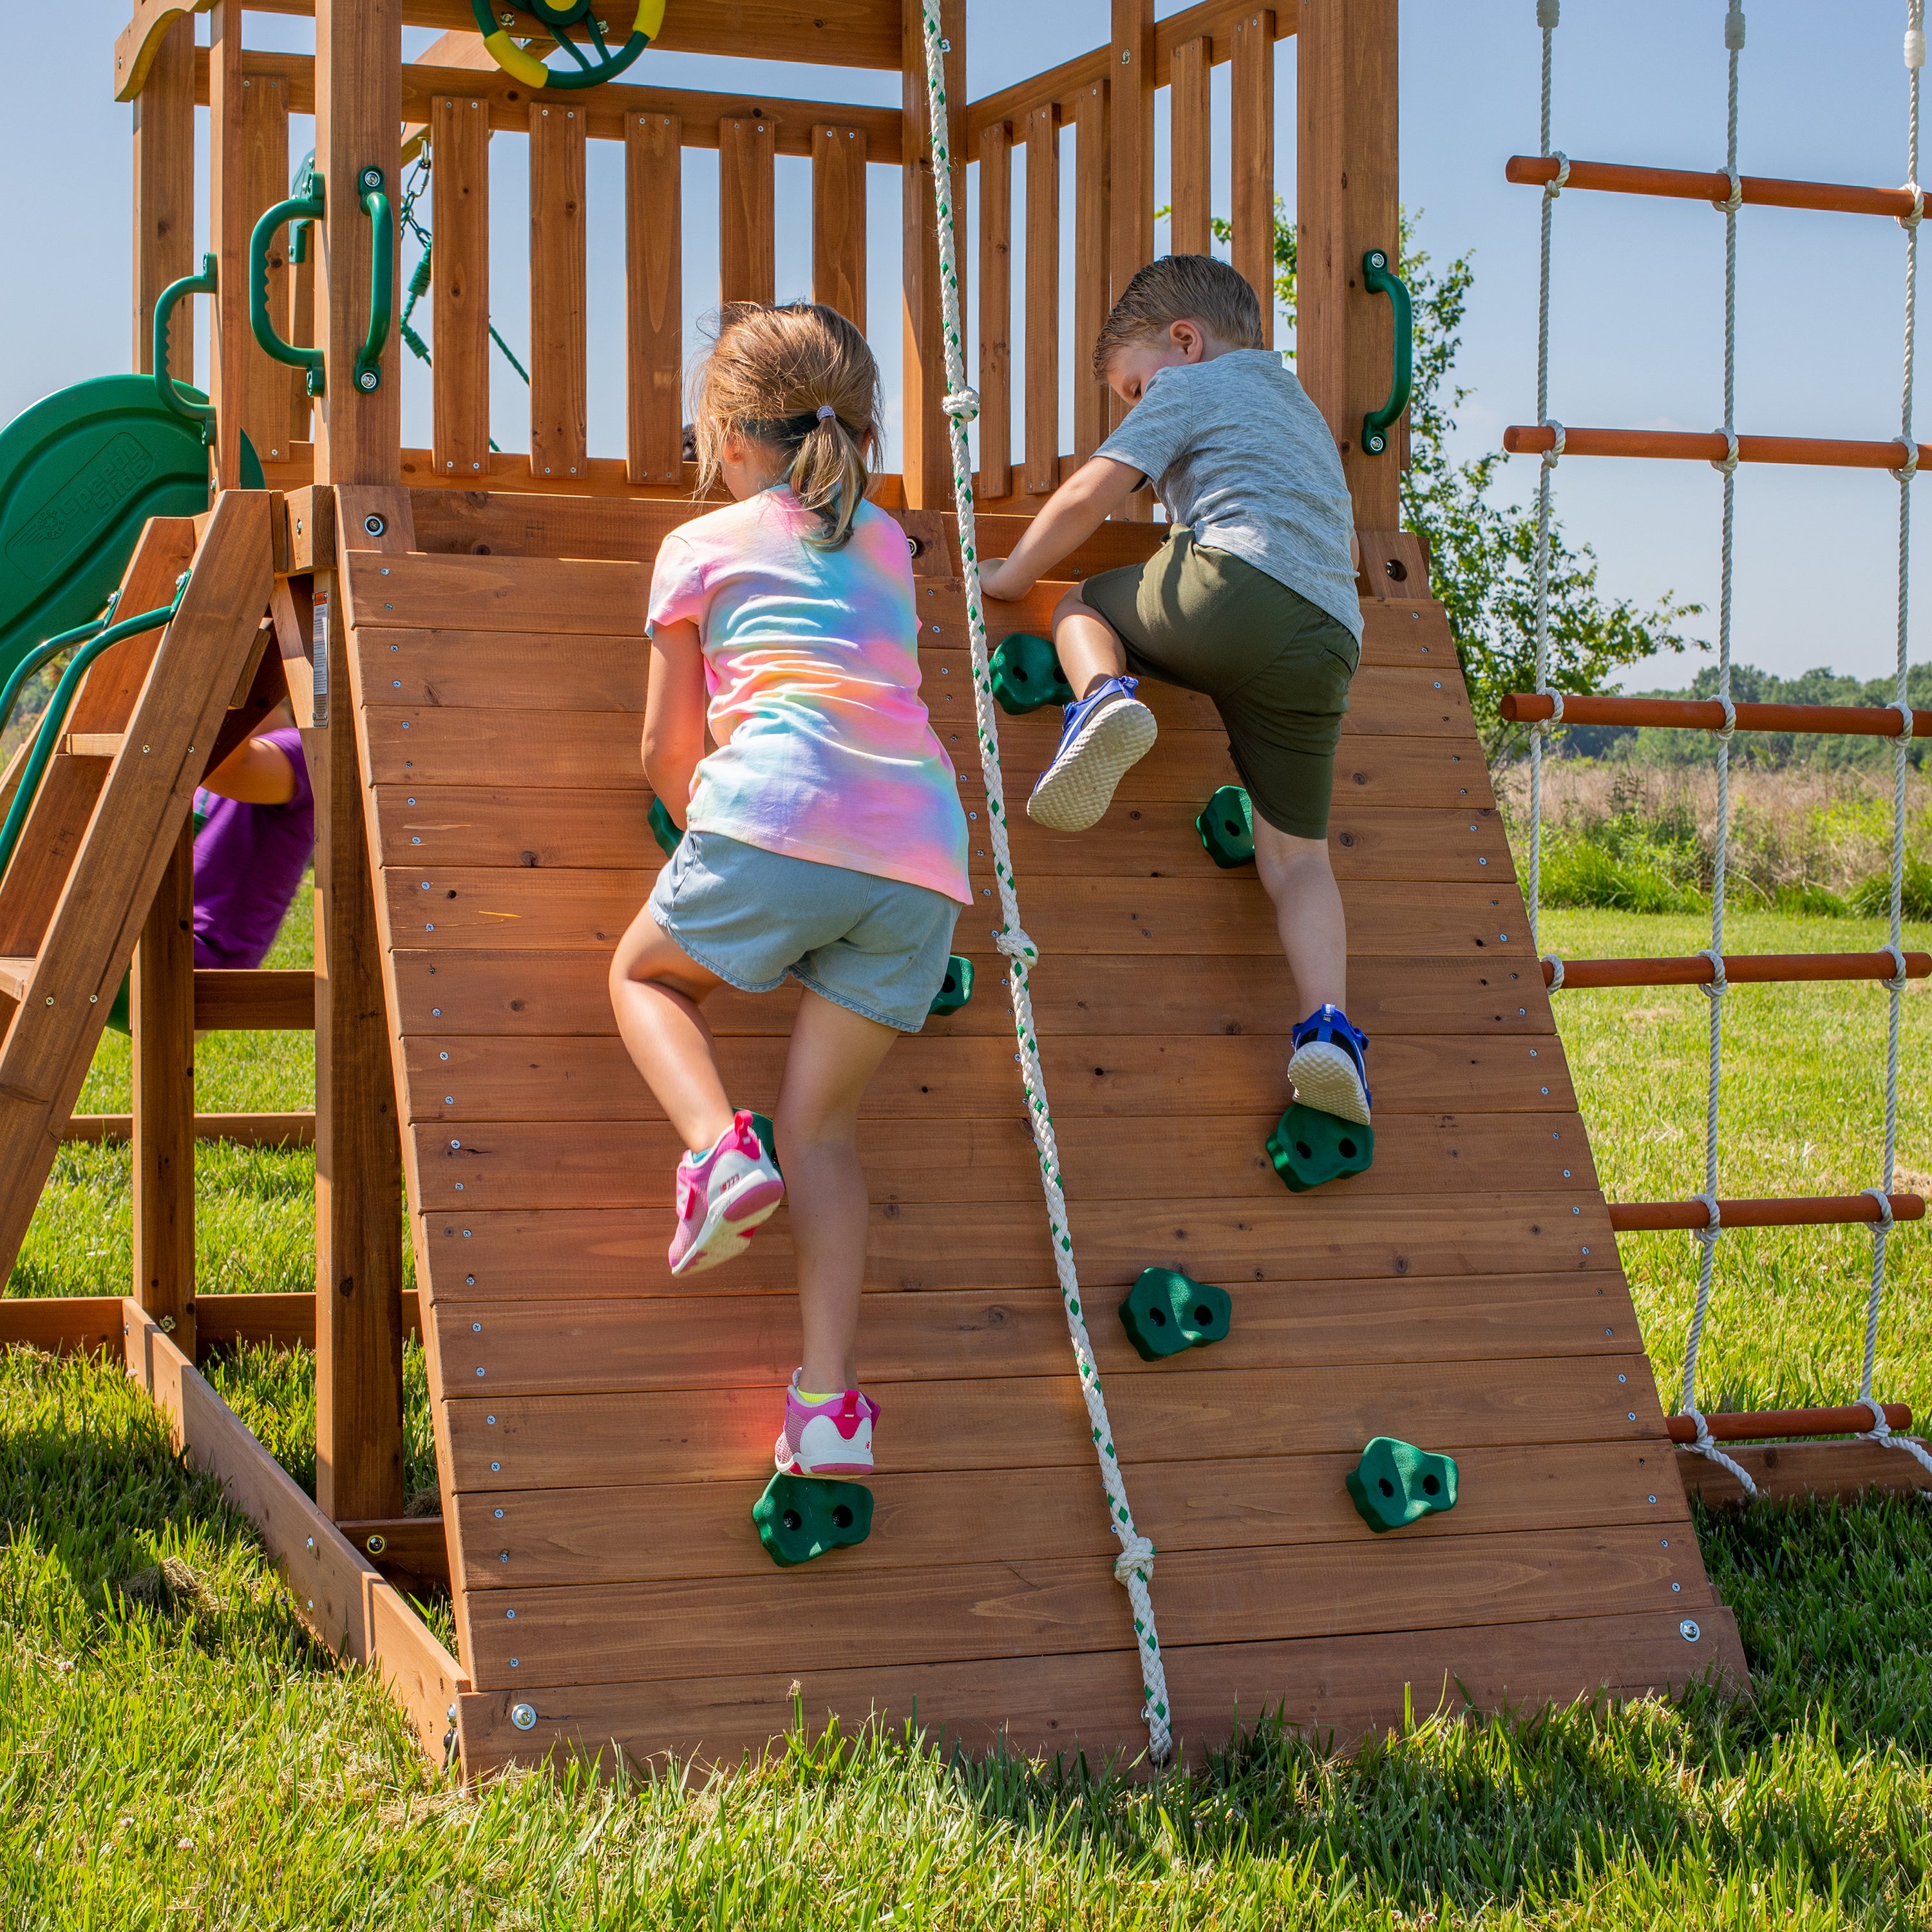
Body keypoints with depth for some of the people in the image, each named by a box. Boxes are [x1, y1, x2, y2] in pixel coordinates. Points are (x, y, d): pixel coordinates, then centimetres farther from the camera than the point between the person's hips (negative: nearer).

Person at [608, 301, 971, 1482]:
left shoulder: (701, 547, 17)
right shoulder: (887, 543, 28)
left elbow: (668, 751, 22)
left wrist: (707, 829, 41)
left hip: (778, 814, -4)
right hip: (924, 847, 4)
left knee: (647, 973, 24)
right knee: (824, 1119, 11)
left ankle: (721, 1150, -5)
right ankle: (832, 1403, -2)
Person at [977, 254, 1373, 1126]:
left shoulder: (1189, 386, 16)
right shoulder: (1303, 412, 39)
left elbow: (1088, 496, 7)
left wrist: (1012, 574, 20)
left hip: (1235, 580, -6)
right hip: (1332, 637, 6)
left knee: (1084, 604, 21)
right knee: (1295, 851, 6)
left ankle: (1105, 697, -12)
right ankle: (1329, 1027, -15)